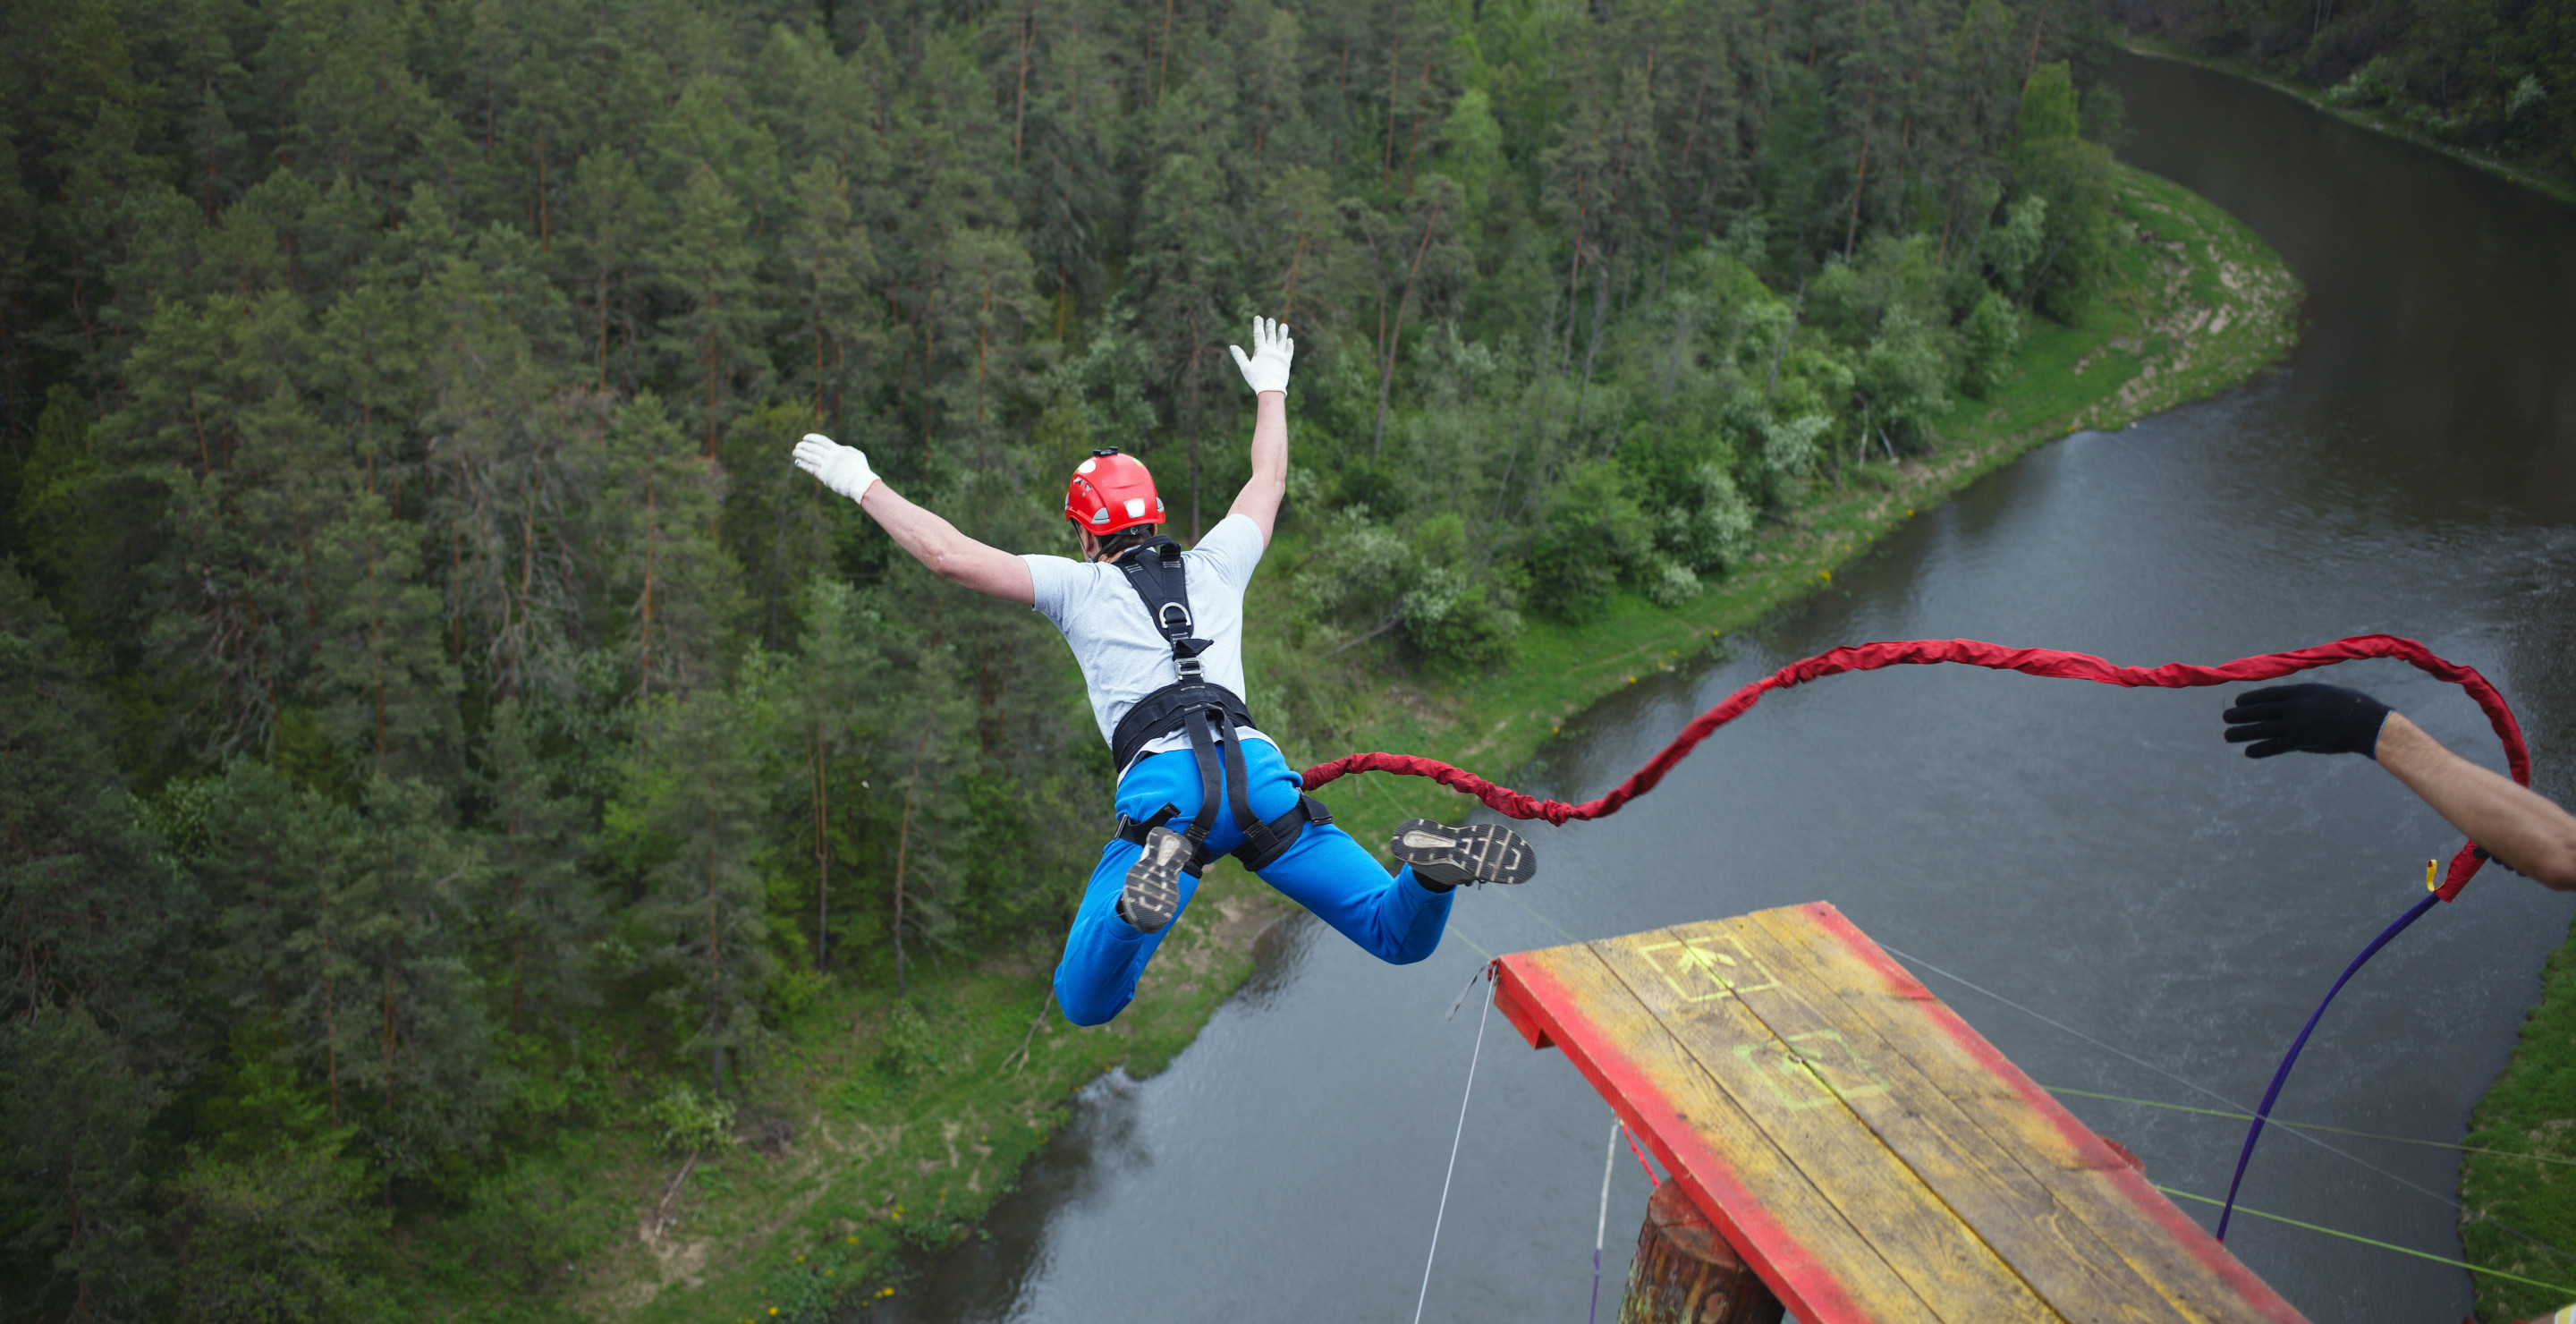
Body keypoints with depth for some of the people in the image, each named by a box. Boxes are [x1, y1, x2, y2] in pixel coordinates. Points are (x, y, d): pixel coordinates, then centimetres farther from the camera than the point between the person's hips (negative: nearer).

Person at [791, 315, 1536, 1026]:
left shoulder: (1078, 585, 18)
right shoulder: (1214, 566, 27)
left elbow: (948, 555, 13)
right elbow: (1268, 481, 44)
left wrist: (864, 484, 27)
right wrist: (1270, 389, 59)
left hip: (1164, 782, -3)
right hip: (1257, 768, 3)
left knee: (1085, 1004, -4)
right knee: (1401, 940, 10)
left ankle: (1162, 864, -35)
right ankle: (1430, 864, -28)